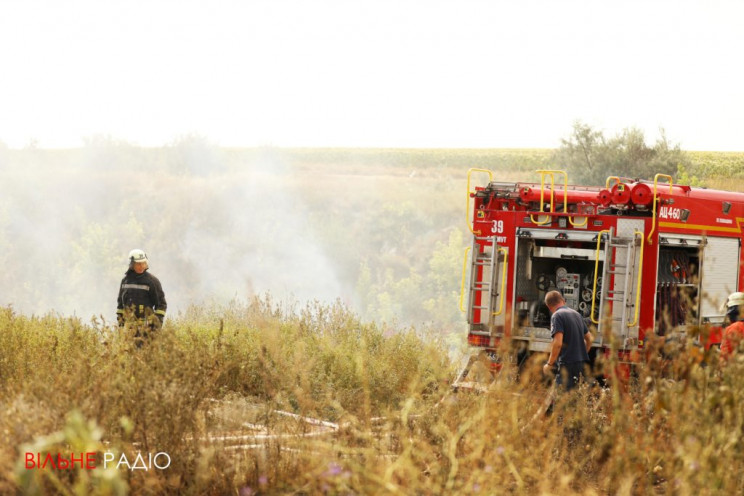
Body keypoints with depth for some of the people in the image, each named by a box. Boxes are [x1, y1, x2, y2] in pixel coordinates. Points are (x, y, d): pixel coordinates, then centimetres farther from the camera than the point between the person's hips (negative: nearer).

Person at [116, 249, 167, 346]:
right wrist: (120, 319, 17)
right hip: (129, 322, 5)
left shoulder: (152, 281, -2)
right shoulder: (126, 280, 12)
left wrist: (158, 321, -9)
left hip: (146, 322, -5)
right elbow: (120, 301, 21)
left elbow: (161, 304, -1)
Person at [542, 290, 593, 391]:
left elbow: (558, 343, -19)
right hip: (582, 363, 8)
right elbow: (590, 339, 24)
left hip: (568, 364, -8)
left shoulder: (557, 316, -9)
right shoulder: (576, 314, 17)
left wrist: (549, 364, -10)